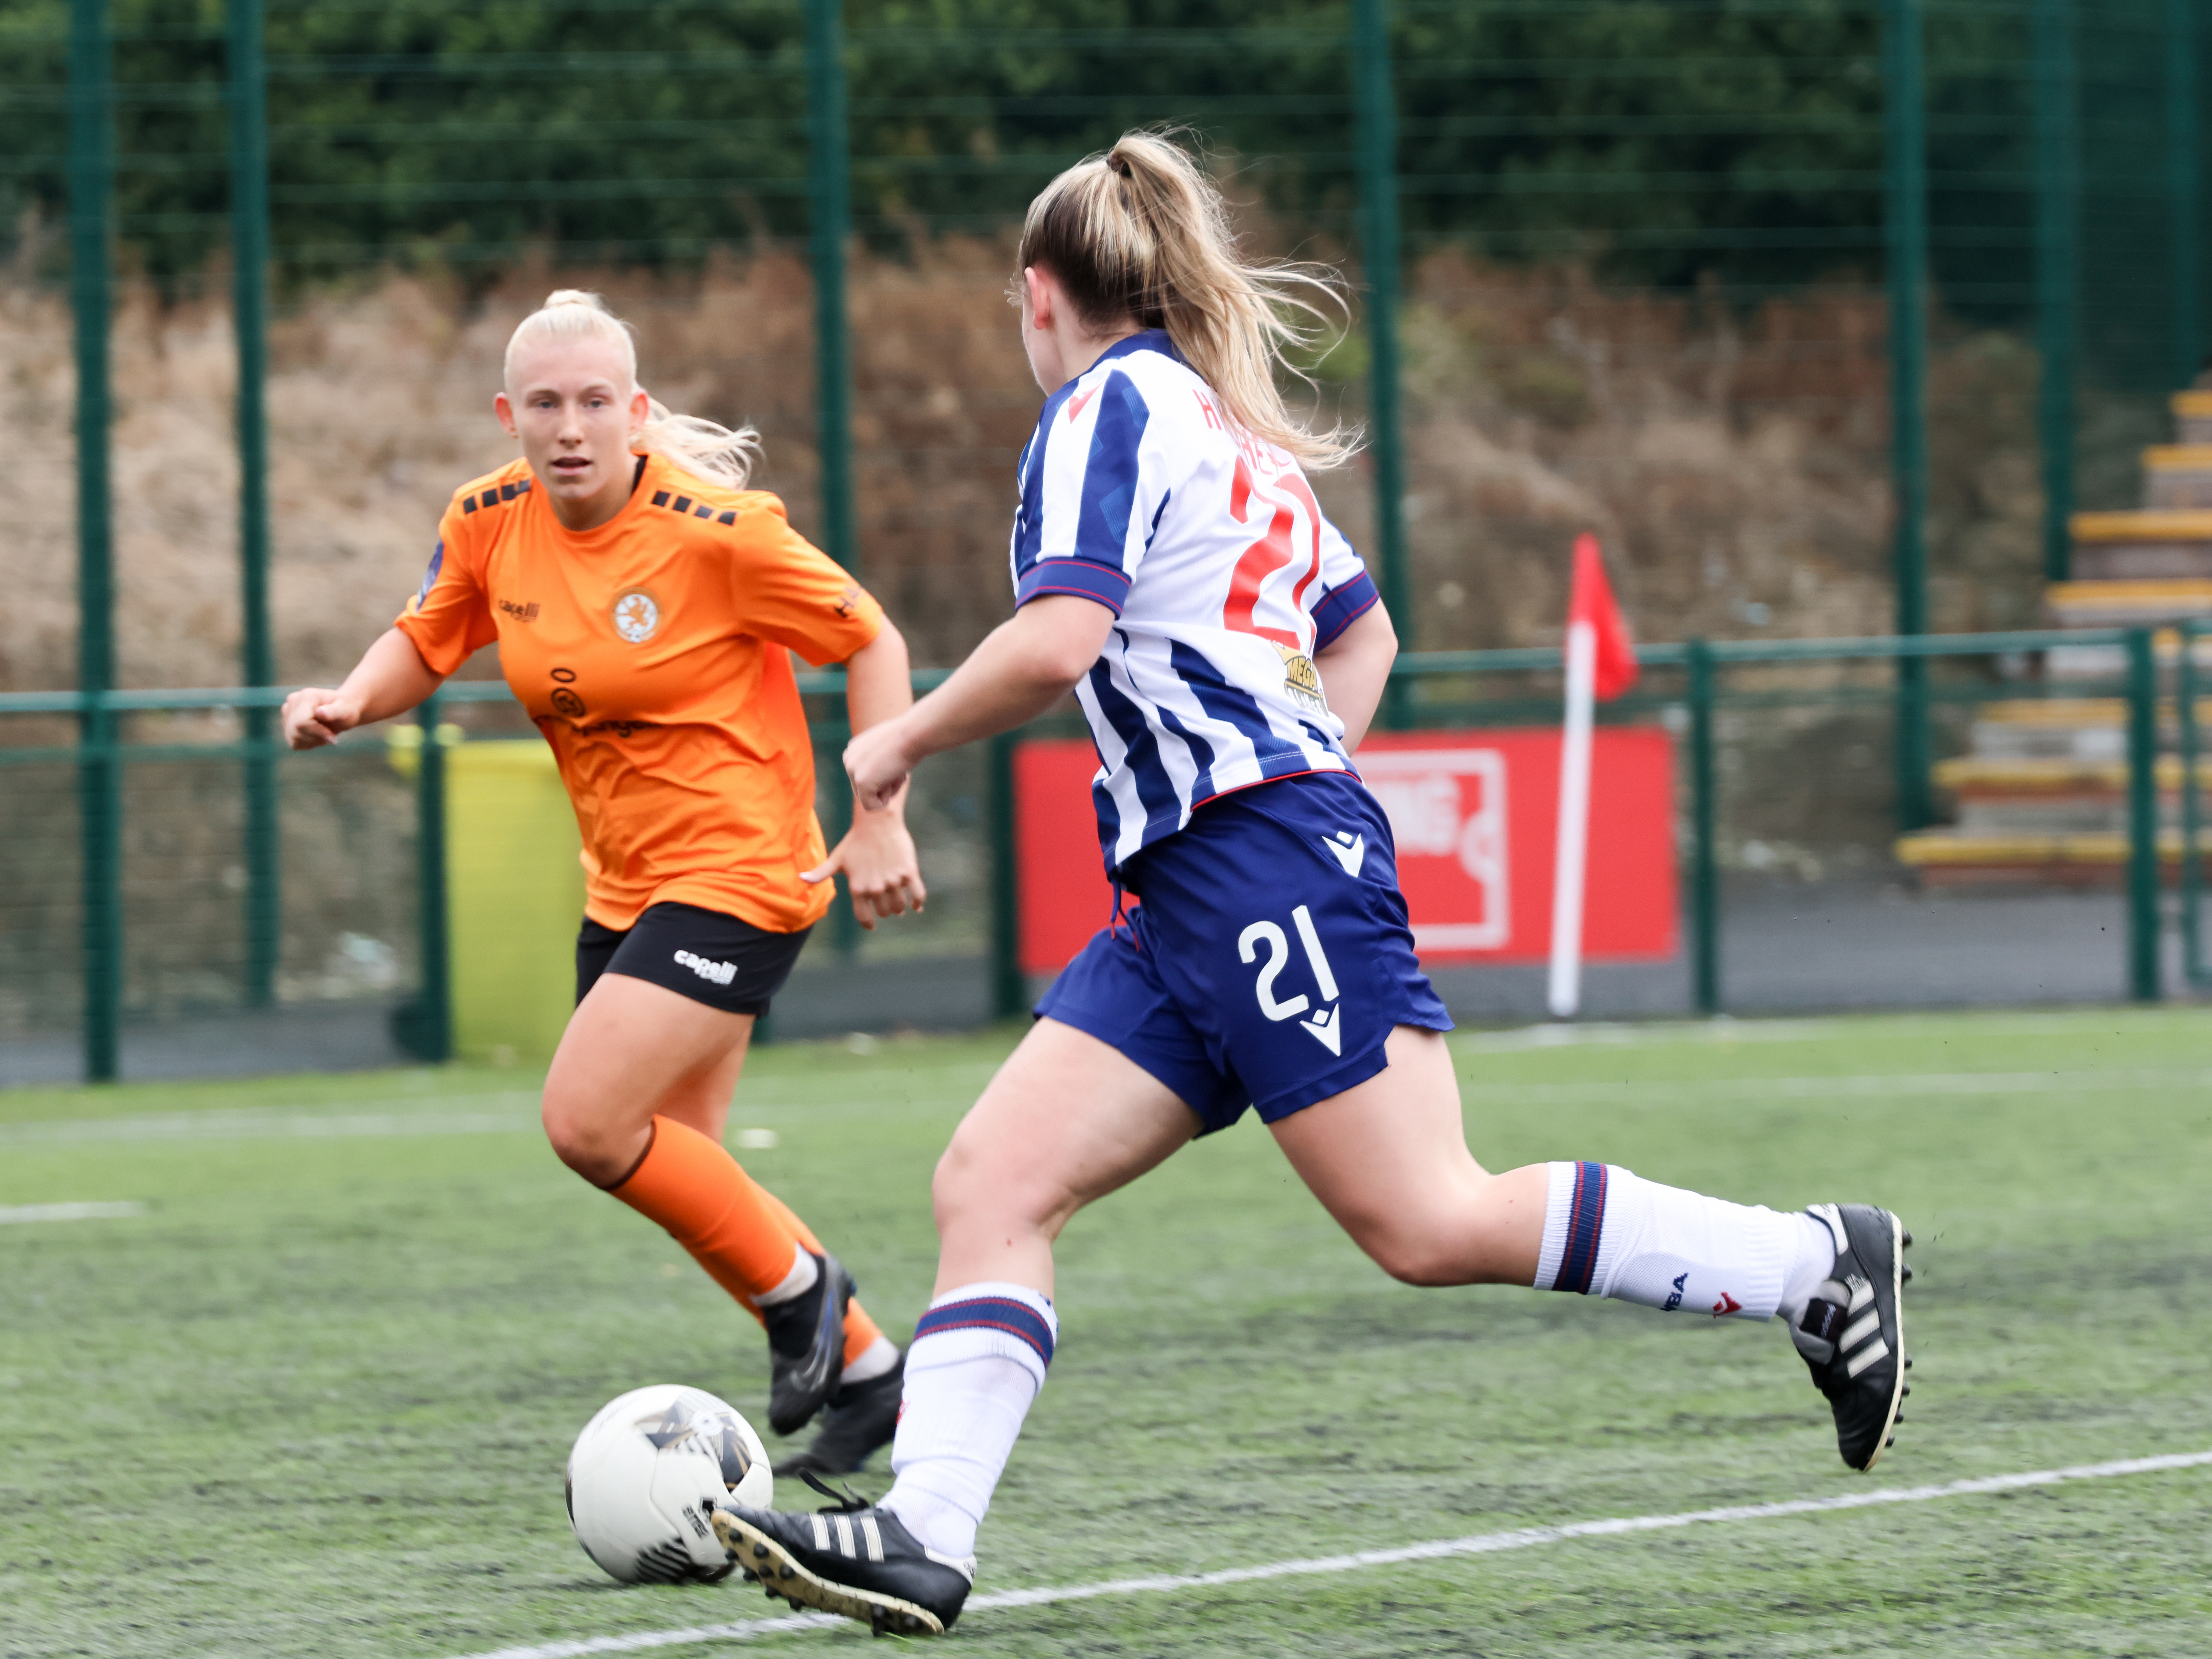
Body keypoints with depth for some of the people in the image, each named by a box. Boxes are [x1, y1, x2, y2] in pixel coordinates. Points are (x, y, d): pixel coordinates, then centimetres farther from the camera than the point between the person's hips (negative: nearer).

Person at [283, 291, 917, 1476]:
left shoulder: (715, 528, -20)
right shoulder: (490, 522, -4)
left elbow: (870, 644, -10)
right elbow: (427, 642, 13)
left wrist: (882, 821, -14)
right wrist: (349, 702, -8)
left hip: (739, 869, -7)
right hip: (623, 882, 7)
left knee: (587, 1122, -19)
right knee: (672, 1173, 9)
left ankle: (796, 1287, 3)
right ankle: (863, 1369, 25)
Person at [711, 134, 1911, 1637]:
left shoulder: (1112, 405, -4)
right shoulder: (1236, 430, 24)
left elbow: (1059, 640, -18)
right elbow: (1363, 633, 36)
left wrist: (901, 743, -4)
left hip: (1260, 859, -10)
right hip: (1193, 896, 10)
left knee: (1433, 1226, -13)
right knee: (993, 1185, -1)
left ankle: (1816, 1267, -5)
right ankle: (924, 1539, -13)